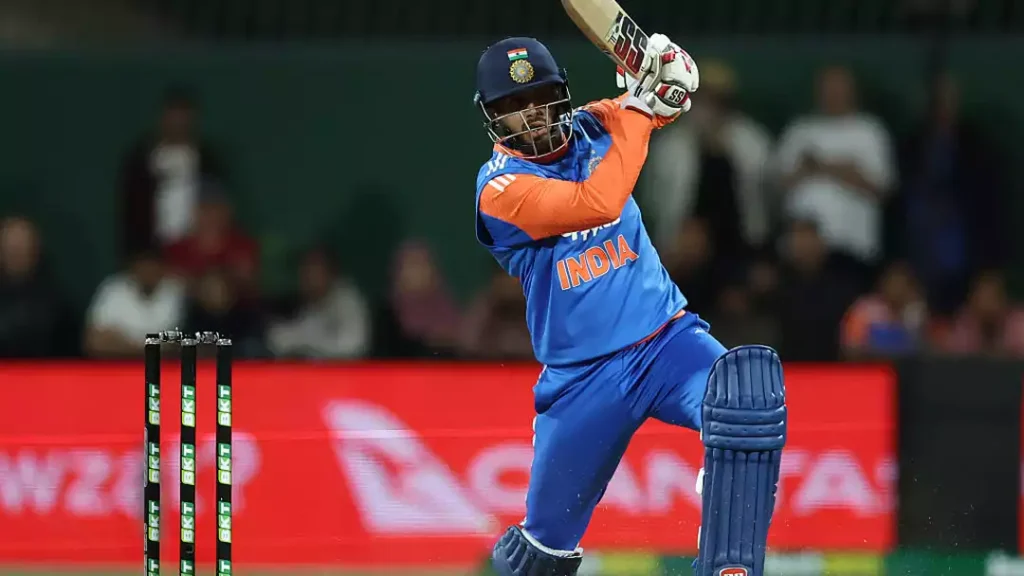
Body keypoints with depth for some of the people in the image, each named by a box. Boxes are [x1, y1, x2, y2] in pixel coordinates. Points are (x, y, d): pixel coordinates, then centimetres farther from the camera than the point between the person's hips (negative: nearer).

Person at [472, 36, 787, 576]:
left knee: (746, 387, -31)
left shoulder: (590, 128, 5)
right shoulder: (499, 188, -11)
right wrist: (637, 109, -20)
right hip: (583, 379, -2)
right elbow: (596, 204, -26)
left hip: (669, 338, 2)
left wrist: (665, 83, -16)